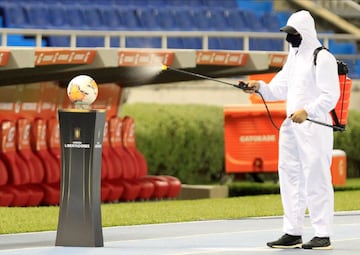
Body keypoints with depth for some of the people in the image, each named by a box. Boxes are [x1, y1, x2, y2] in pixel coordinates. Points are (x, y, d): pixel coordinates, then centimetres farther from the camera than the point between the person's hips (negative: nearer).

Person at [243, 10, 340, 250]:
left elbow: (330, 96, -16)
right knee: (290, 176, 10)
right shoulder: (294, 56, 17)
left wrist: (307, 111, -28)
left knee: (316, 180, -7)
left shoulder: (323, 58, -10)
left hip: (314, 126, -9)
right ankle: (293, 233, 16)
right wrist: (260, 86, -1)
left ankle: (323, 235, -3)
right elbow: (280, 88, 17)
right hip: (291, 125, 9)